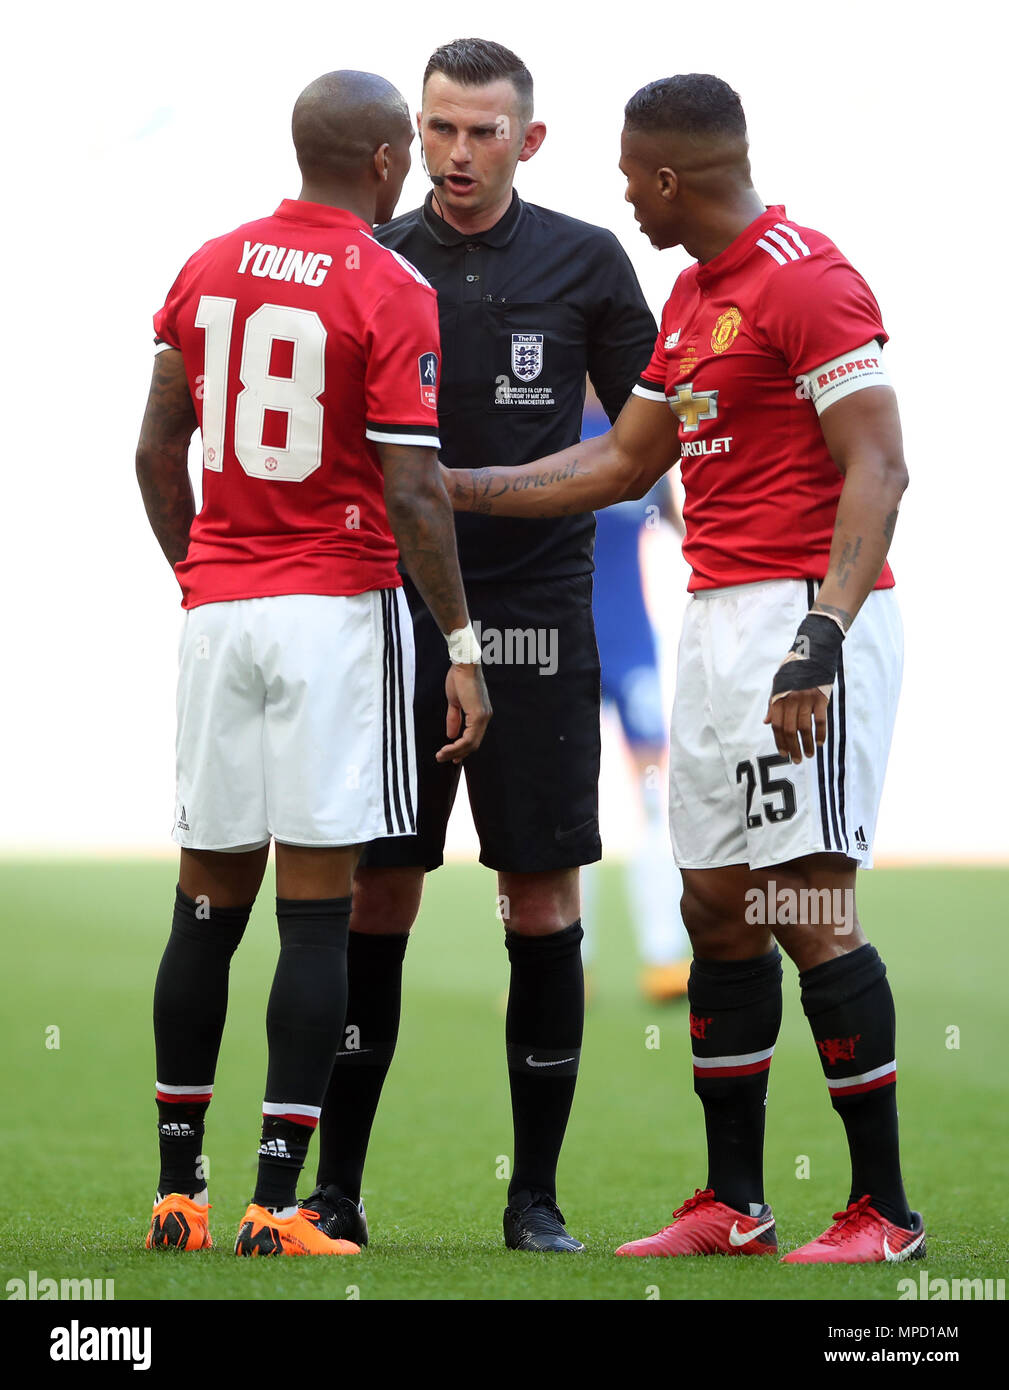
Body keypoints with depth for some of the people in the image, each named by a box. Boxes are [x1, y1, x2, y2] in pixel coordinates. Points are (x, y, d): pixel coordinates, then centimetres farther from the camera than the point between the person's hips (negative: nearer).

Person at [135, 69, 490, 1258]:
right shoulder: (391, 294, -9)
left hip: (217, 611, 5)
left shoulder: (208, 270, 8)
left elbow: (158, 454, 12)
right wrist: (461, 644, -6)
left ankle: (178, 1191, 14)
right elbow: (413, 493, -12)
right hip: (337, 611, -5)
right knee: (316, 910, -3)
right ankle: (276, 1204, -5)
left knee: (208, 900, 11)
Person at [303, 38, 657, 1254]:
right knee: (375, 891, 1)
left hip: (536, 615, -1)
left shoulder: (585, 263, 3)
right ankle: (336, 1187, 9)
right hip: (397, 610, 1)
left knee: (542, 892, 0)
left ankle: (536, 1197, 9)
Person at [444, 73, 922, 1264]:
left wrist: (821, 639, -26)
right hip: (718, 618, 10)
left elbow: (877, 472, -18)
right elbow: (621, 463, 27)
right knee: (716, 906, 9)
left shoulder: (806, 282, -12)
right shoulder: (693, 295, 18)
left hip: (805, 617, -10)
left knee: (807, 908, -11)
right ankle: (732, 1205, 16)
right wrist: (456, 488, 24)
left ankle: (883, 1210, -4)